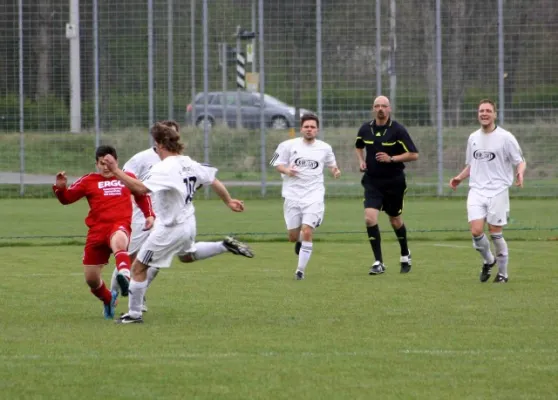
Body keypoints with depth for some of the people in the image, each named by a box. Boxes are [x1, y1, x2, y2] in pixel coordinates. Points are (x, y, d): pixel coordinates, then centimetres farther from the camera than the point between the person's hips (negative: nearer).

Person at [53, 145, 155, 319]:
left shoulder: (128, 178, 17)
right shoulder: (89, 181, 13)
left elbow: (142, 195, 34)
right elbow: (67, 199, 13)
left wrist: (149, 215, 21)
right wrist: (60, 188, -8)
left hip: (120, 226, -3)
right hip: (97, 230, 3)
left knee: (118, 241, -43)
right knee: (91, 278, 5)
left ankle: (125, 276, -70)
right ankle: (109, 300, 37)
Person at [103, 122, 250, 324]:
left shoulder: (164, 169, -25)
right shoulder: (190, 164, 0)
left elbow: (141, 188, -38)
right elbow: (214, 182, 10)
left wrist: (115, 170, -35)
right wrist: (229, 201, 27)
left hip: (169, 229, -7)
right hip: (188, 223, 8)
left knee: (138, 268, 5)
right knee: (187, 254, 43)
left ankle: (134, 313, 8)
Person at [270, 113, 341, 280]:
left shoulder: (324, 148, 5)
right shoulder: (289, 146, 0)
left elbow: (331, 164, 22)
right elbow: (277, 163, 6)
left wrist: (335, 171, 0)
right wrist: (286, 170, -15)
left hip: (314, 196, -1)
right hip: (293, 195, 1)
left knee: (307, 233, -15)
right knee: (293, 236, 5)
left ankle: (300, 270, -4)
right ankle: (299, 241, 44)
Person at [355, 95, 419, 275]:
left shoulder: (398, 130, -11)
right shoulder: (365, 129, 1)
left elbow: (414, 154, -11)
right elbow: (359, 146, 23)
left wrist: (391, 159, -20)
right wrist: (361, 161, 4)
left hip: (394, 182, -2)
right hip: (372, 181, 2)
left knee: (395, 221, 12)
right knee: (370, 218, -15)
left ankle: (405, 254, 39)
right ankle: (378, 263, -9)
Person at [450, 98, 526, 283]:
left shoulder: (505, 137, -3)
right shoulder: (473, 138, 12)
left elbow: (520, 161, -1)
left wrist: (520, 173, -23)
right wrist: (459, 178, 8)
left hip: (498, 190, -4)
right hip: (477, 191, 4)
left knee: (495, 233, -4)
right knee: (476, 231, -11)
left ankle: (503, 273, 14)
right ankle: (488, 261, 17)